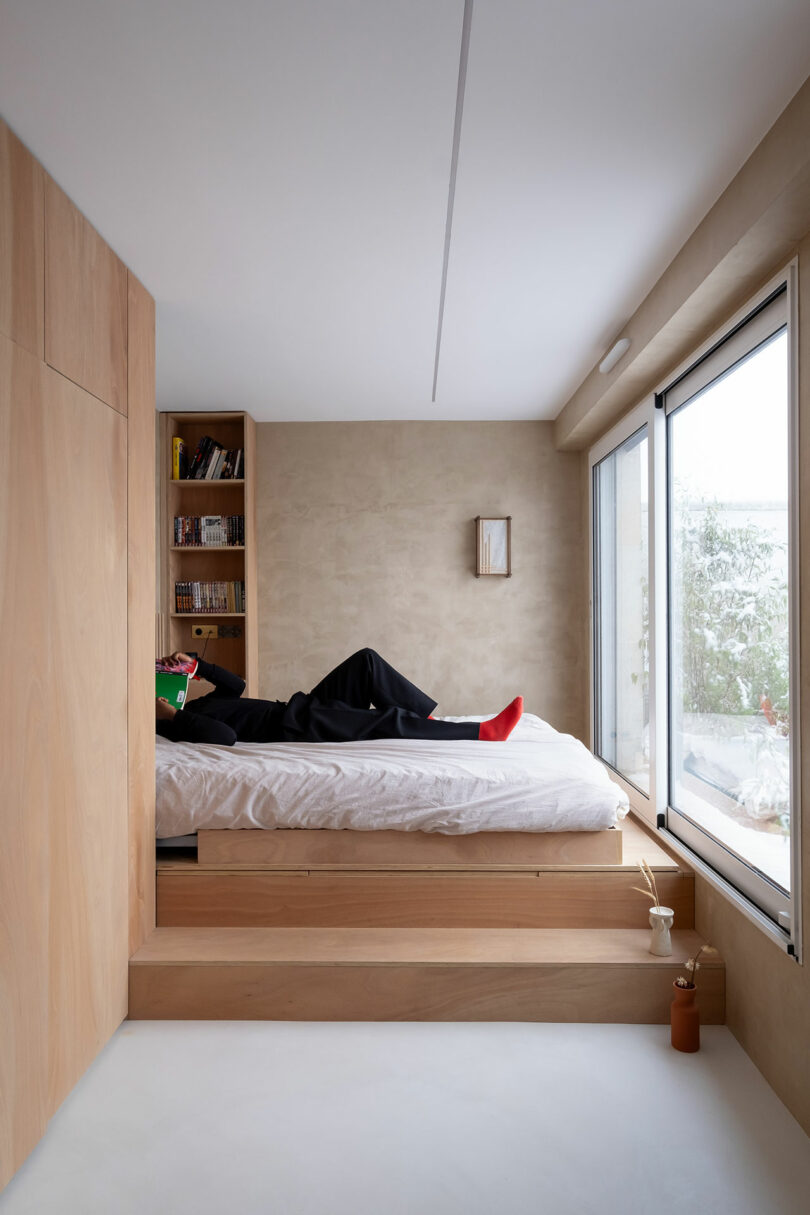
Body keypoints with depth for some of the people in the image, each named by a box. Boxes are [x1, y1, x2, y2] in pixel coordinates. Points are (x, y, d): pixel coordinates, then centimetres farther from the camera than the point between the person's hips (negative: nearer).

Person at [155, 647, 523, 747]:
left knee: (367, 661, -3)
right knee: (391, 721, -22)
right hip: (294, 727, -9)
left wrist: (196, 665, 12)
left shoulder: (190, 708, 21)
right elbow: (224, 735, -27)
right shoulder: (173, 724, -7)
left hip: (298, 709, 9)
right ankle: (486, 732, -15)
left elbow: (236, 685, 24)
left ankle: (428, 721, -3)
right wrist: (172, 715, -21)